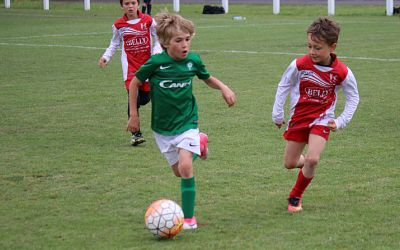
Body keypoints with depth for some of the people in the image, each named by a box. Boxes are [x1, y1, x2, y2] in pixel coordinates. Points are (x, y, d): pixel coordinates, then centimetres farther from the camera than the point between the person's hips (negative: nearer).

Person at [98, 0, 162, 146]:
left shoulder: (148, 21, -2)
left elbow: (157, 40, 6)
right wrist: (106, 57, 0)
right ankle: (136, 134, -5)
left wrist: (157, 52, -12)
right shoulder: (119, 25, 0)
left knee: (145, 99, 4)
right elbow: (115, 43, 13)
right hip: (130, 66, -1)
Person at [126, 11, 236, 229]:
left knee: (185, 165, -21)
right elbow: (135, 83, -2)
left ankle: (189, 217, -10)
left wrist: (223, 87, -7)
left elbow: (207, 78, 13)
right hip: (162, 127, 1)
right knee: (178, 171, 11)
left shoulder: (193, 61, -9)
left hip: (186, 122, -1)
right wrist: (133, 115, 1)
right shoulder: (156, 63, -17)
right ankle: (198, 143, 43)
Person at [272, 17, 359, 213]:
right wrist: (277, 114, 0)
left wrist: (340, 122, -7)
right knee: (289, 163, 6)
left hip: (322, 119, -2)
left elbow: (353, 97, 0)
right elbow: (283, 86, 1)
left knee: (312, 159, -21)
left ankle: (295, 197, 1)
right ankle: (307, 164, 42)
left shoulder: (342, 72, -15)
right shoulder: (299, 65, -15)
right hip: (298, 117, 2)